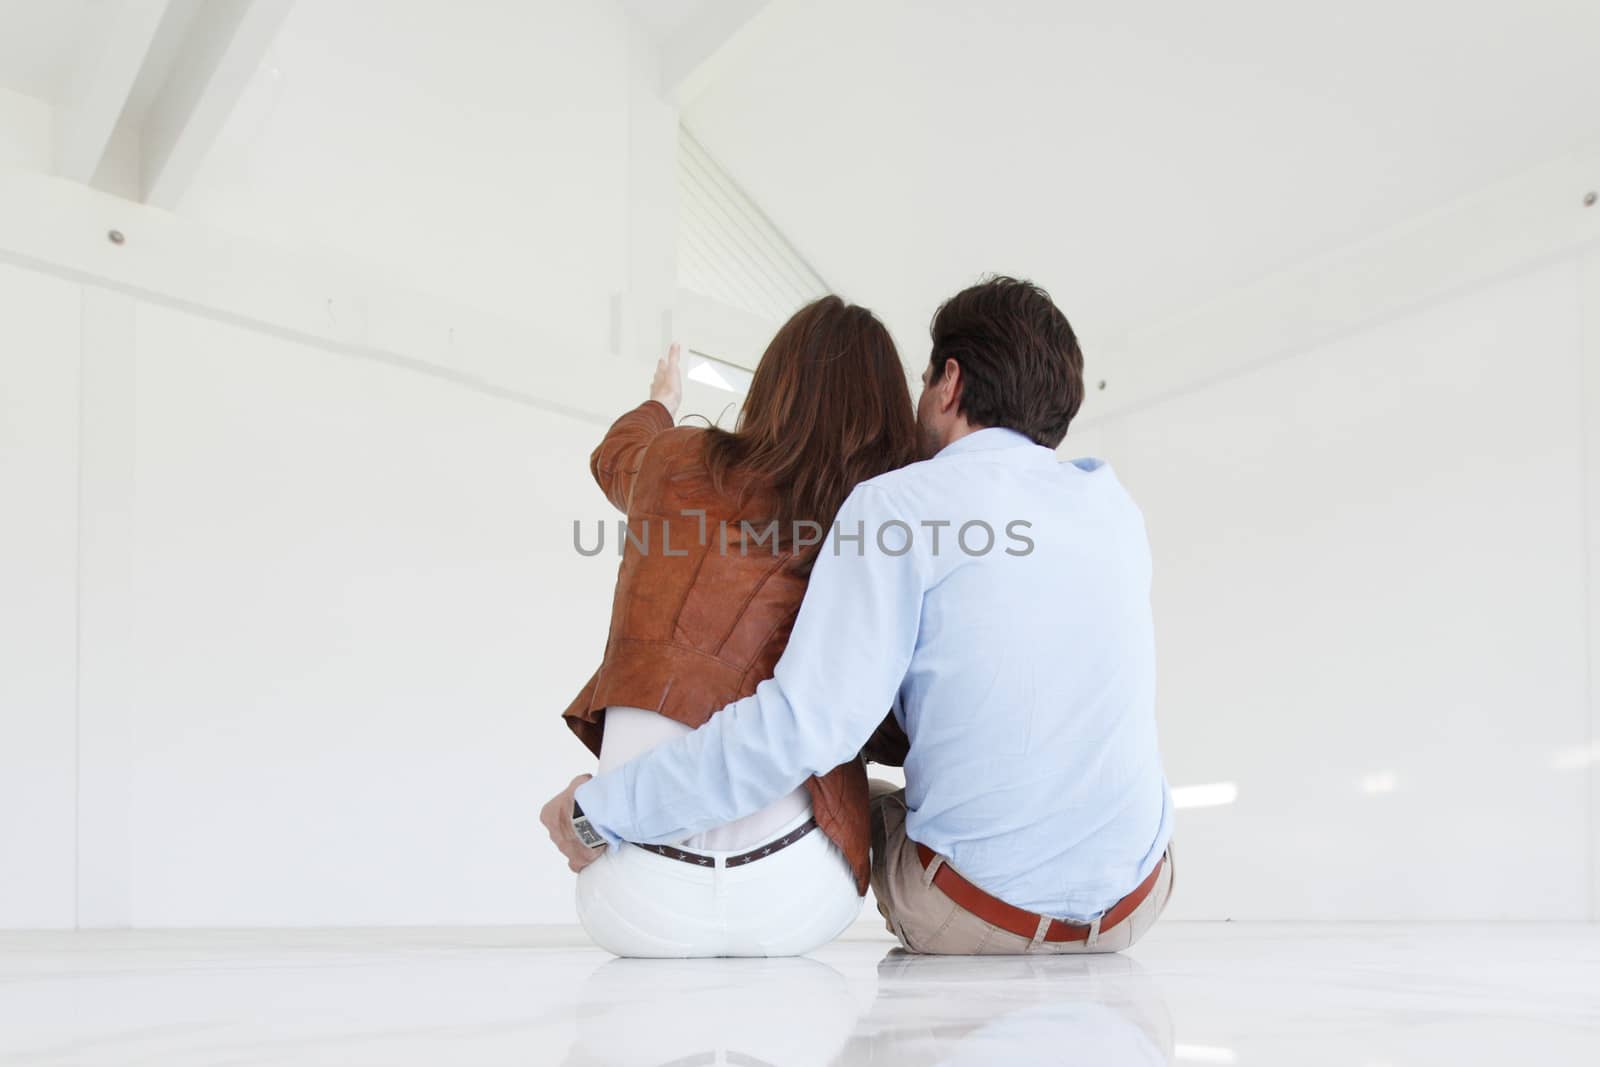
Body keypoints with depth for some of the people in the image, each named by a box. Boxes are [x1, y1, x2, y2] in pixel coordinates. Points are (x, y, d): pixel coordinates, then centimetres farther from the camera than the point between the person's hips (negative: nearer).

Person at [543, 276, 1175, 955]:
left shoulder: (900, 502, -13)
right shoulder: (1114, 504, 4)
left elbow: (808, 723, -23)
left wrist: (605, 809, -13)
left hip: (977, 914, -4)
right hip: (1135, 901, 4)